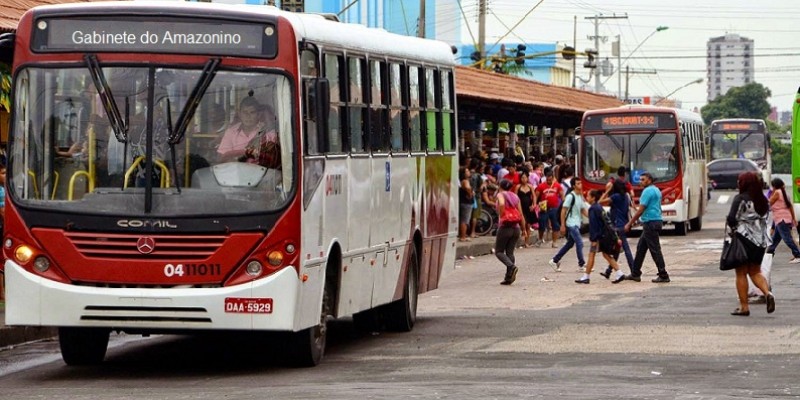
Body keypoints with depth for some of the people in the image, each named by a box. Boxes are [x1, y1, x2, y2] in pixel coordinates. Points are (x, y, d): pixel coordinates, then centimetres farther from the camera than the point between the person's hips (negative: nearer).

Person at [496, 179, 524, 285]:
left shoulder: (501, 195, -2)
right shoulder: (515, 196, 13)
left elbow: (501, 204, -27)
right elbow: (520, 214, 10)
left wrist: (501, 217, -14)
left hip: (505, 226, -6)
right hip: (515, 227, 6)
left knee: (499, 251, 3)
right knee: (510, 252, 8)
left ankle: (511, 266, -21)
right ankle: (508, 277, 1)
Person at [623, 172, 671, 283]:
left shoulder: (648, 191, -14)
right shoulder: (656, 190, 17)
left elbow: (641, 210, -17)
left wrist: (629, 224, -11)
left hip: (650, 223, -10)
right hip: (656, 221, 10)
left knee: (655, 250, -7)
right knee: (640, 248, 15)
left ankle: (663, 276, -6)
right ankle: (635, 274, 19)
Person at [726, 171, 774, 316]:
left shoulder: (740, 199, -10)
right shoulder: (763, 200, 9)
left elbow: (732, 218, -16)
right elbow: (765, 218, 10)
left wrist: (733, 227, 3)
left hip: (744, 238, -6)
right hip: (760, 240, 6)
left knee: (741, 273, 3)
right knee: (755, 272, 16)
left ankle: (744, 307, 2)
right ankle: (768, 293, -10)